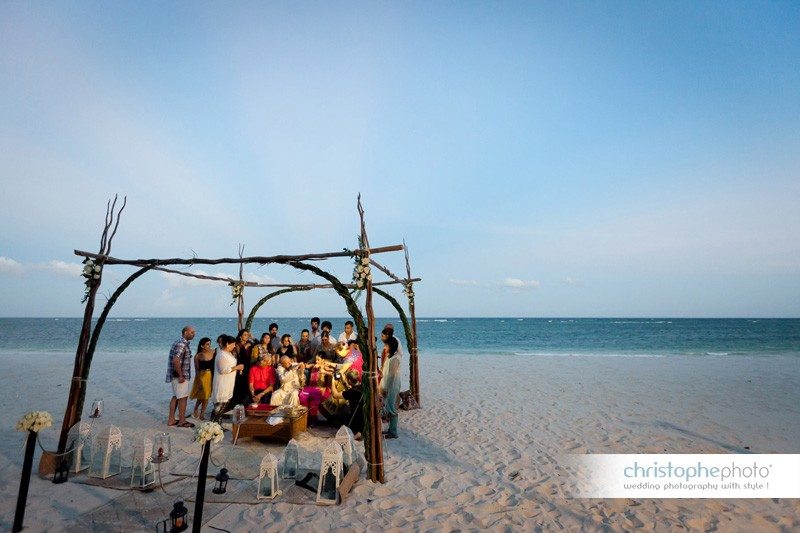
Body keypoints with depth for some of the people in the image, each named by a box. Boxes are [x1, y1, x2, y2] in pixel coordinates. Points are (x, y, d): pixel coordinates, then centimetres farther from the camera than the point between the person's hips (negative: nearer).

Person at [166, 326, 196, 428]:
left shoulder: (180, 342, 13)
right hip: (180, 375, -10)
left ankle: (171, 420, 23)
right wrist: (181, 376, -22)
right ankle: (182, 421, 7)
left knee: (175, 397, 16)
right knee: (183, 397, -1)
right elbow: (176, 360, -28)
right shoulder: (182, 344, -19)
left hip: (177, 375, 10)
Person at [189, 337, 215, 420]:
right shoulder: (198, 356, -8)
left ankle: (202, 414, 23)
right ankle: (195, 410, 34)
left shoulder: (213, 353, -3)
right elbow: (197, 370, -6)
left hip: (211, 376, 3)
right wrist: (199, 381, -9)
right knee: (201, 396, 6)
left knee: (207, 396, 10)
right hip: (202, 376, -3)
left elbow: (215, 365, -1)